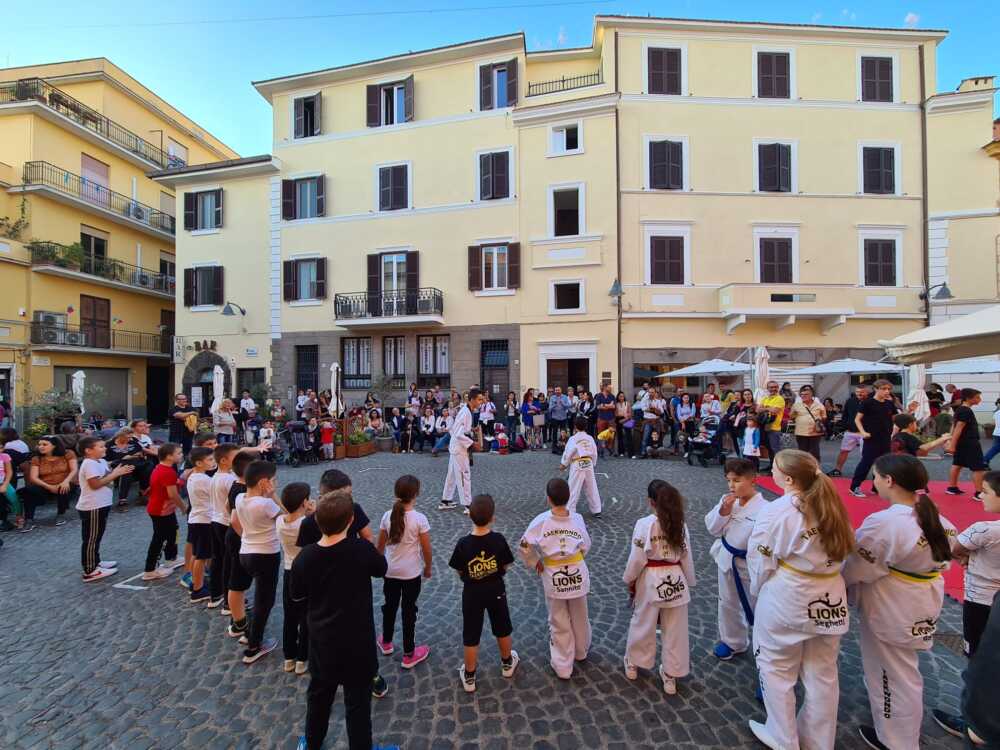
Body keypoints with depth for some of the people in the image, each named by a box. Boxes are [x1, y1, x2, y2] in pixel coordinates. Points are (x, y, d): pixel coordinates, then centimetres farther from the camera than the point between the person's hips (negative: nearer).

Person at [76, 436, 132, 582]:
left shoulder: (101, 462, 10)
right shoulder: (90, 464, -20)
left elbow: (106, 478, 14)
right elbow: (95, 484, -25)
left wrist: (117, 471, -2)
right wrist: (115, 474, -21)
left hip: (100, 505, 10)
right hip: (92, 507, -10)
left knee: (96, 537, 20)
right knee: (91, 538, -1)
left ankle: (96, 562, 33)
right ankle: (90, 571, 7)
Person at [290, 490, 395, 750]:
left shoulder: (303, 557, -16)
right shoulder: (362, 550, -25)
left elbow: (298, 598, 1)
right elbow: (382, 569, -4)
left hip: (322, 641, 4)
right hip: (357, 642, -3)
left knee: (319, 695, 28)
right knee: (357, 702, 15)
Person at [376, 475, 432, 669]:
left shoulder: (388, 516, -11)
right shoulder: (419, 518, -21)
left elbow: (380, 545, 1)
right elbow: (426, 549, -13)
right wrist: (427, 567, 5)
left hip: (390, 571, 4)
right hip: (411, 573, -4)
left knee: (390, 605, 24)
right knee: (409, 610, 11)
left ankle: (386, 643, 45)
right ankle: (409, 655, 26)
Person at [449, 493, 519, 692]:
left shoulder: (463, 543, -23)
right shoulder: (498, 539, -21)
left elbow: (459, 572, -10)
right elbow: (506, 566, -9)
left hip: (472, 593, -1)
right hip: (496, 590, 1)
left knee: (471, 636, 16)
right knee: (502, 628, 24)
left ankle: (469, 677, 32)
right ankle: (507, 663, 45)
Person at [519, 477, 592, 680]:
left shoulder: (541, 520, -19)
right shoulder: (577, 518, -13)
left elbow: (525, 545, -13)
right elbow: (585, 547, -1)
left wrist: (534, 563, 3)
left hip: (553, 577, -2)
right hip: (578, 574, 2)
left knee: (559, 624, 18)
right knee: (580, 618, 27)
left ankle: (563, 667, 32)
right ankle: (580, 652, 50)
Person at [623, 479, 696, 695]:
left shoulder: (644, 524, -20)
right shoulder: (681, 525, -8)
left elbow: (637, 558, -16)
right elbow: (687, 559, 1)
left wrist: (629, 581, 0)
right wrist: (689, 584, 16)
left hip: (650, 582, -3)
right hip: (676, 581, 3)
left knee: (642, 624, 18)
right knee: (674, 631, 18)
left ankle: (633, 664, 39)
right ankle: (670, 676, 34)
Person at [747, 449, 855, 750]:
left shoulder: (776, 511, -20)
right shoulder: (831, 506, -1)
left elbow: (760, 560, -13)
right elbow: (840, 551, 7)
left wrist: (758, 591, 5)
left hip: (786, 600, -6)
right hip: (830, 600, 6)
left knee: (776, 671, 16)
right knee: (823, 674, 22)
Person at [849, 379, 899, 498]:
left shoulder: (890, 404, 7)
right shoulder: (867, 403, -9)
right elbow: (857, 419, -7)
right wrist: (863, 432, -17)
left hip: (886, 439, 6)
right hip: (871, 439, -6)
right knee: (866, 462, -5)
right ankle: (855, 487, 3)